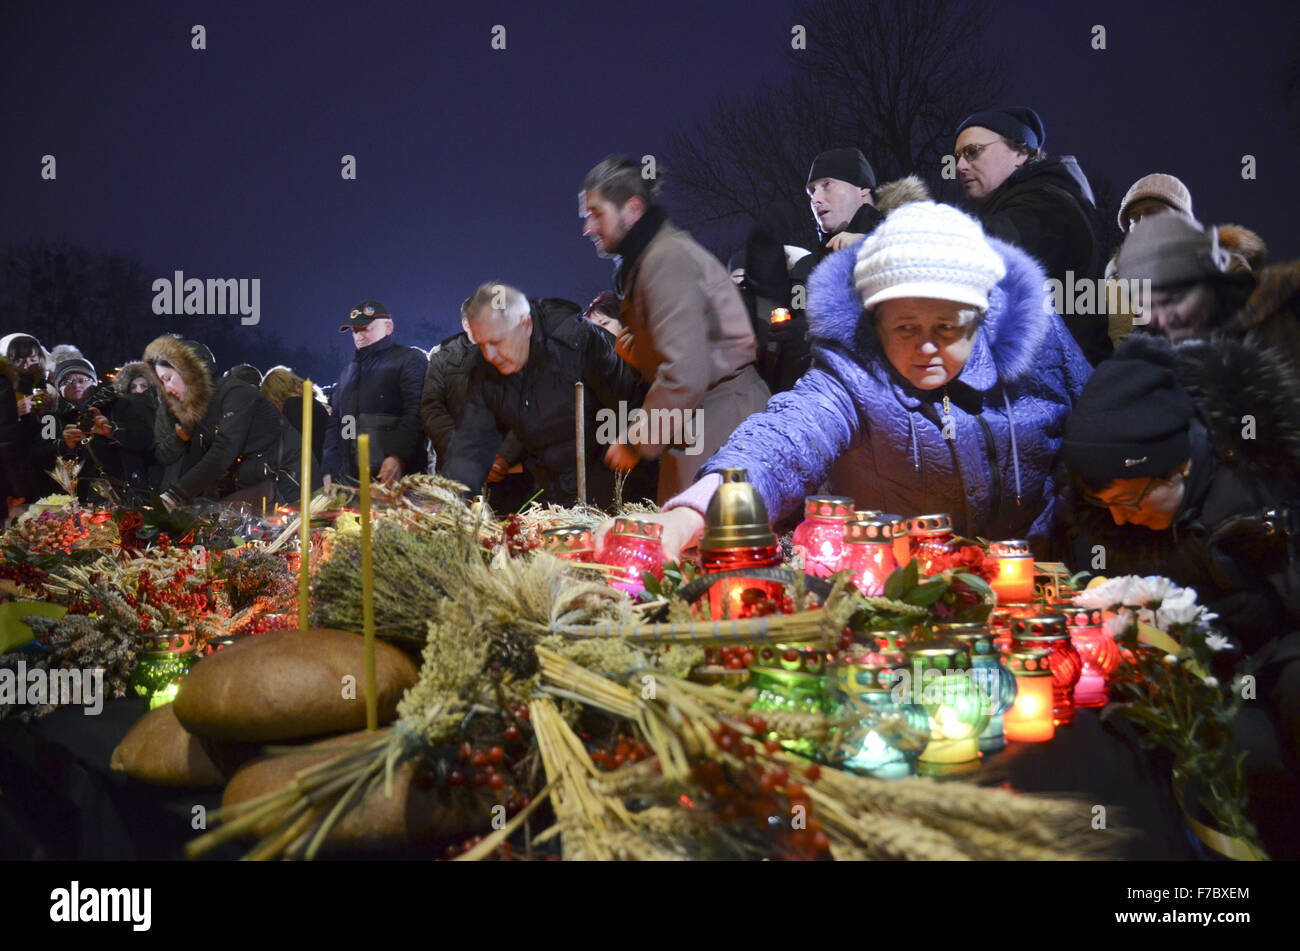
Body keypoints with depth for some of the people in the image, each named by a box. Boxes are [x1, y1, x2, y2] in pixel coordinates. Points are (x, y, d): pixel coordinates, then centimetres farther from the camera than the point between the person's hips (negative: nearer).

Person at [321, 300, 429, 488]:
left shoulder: (411, 360, 2)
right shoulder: (349, 371, 26)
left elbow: (416, 414, -12)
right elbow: (335, 423, 26)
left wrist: (399, 457, -25)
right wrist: (330, 471, 14)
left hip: (398, 475, -6)